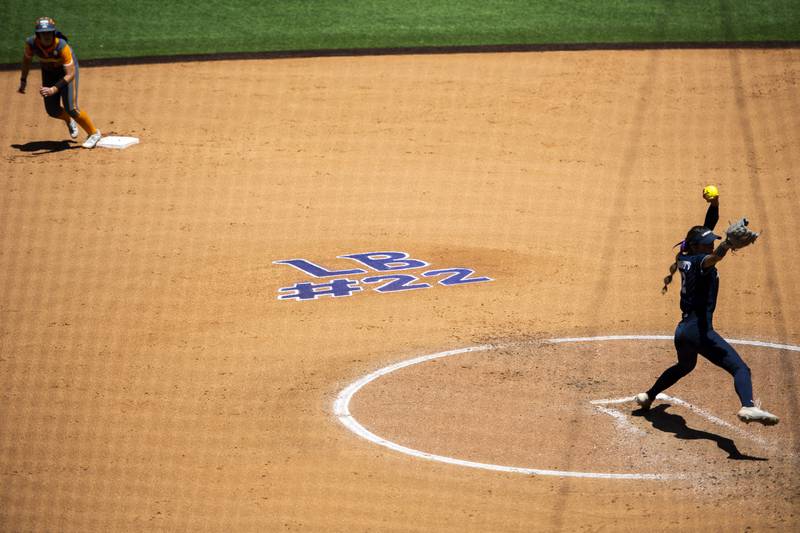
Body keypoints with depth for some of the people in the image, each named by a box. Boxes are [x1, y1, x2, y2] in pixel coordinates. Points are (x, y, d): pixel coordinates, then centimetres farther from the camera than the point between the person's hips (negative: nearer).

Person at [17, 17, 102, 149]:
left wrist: (54, 89, -45)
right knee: (53, 111, 3)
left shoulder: (62, 46, -38)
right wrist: (23, 81, 1)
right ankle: (69, 121, 39)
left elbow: (70, 74, -36)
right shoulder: (31, 43, -27)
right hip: (48, 72, 4)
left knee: (71, 109, -14)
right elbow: (27, 59, -2)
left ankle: (94, 133, 10)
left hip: (66, 70, -4)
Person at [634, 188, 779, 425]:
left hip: (682, 330, 9)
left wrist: (714, 204, 8)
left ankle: (648, 396, 48)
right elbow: (714, 257, -35)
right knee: (740, 368, -21)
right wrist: (729, 243, -53)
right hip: (699, 330, -9)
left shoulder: (685, 259, 13)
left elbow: (707, 228, 19)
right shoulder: (698, 261, -10)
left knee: (684, 366, 39)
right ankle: (748, 406, -46)